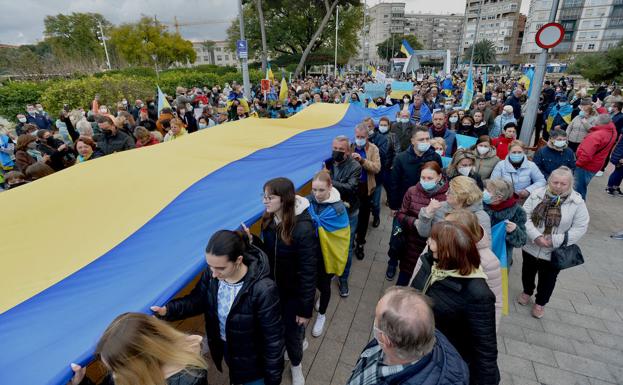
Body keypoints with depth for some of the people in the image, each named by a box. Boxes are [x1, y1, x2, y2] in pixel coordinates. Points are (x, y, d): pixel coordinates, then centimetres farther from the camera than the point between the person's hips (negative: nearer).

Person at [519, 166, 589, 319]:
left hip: (554, 252, -1)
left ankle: (540, 303, 42)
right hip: (531, 247, 2)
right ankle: (527, 291, 52)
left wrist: (556, 240, -21)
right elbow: (525, 216, -10)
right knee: (527, 272, 23)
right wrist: (535, 236, -23)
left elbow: (580, 227, -11)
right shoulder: (537, 195, -10)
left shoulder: (577, 202, -13)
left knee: (547, 280, 17)